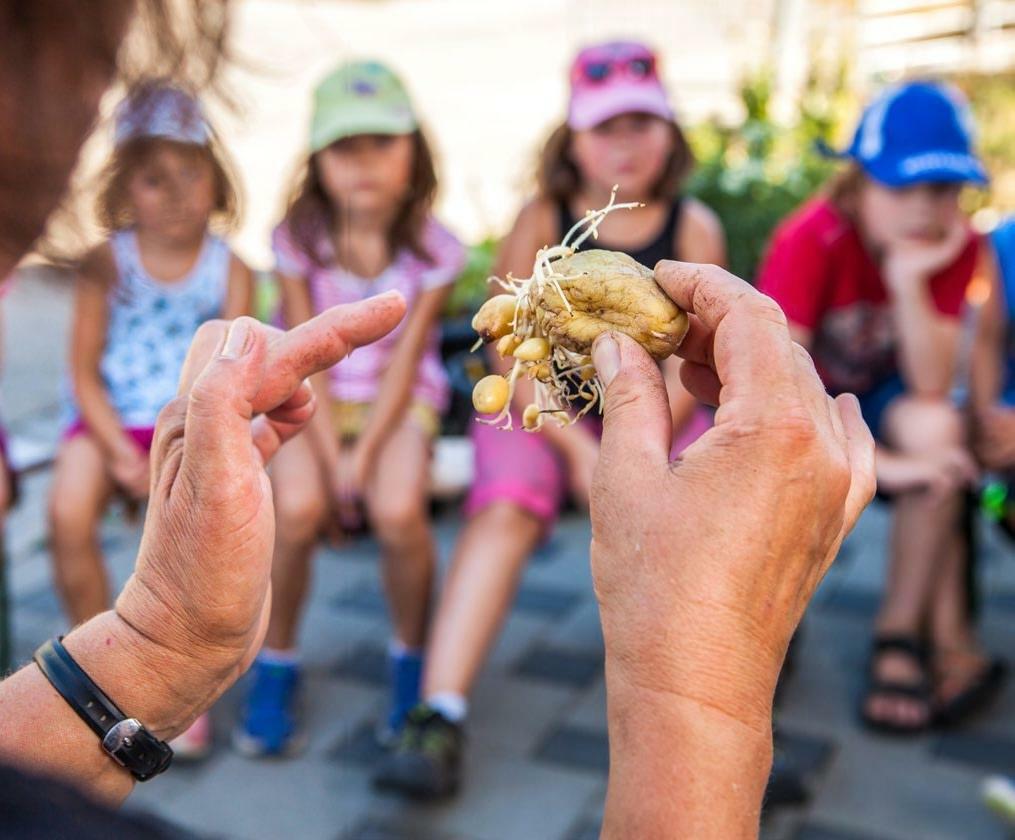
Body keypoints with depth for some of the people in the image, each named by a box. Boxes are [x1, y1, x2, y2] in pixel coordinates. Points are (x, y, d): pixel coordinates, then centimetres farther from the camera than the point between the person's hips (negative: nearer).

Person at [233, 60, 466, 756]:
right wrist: (330, 456, -17)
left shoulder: (433, 248, -8)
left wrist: (364, 454, -19)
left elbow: (405, 360, -10)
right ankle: (276, 667, -3)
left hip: (400, 398, 0)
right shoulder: (299, 238, -8)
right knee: (297, 506, -30)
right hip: (313, 399, 1)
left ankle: (412, 660, -1)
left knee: (399, 509, -30)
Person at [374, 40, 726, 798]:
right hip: (542, 407, -1)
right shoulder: (542, 222, -5)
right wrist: (578, 450, -16)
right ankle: (439, 722, -30)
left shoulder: (694, 229, -3)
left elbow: (687, 366, -6)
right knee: (505, 509, -29)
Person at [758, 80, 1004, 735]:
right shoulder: (810, 241, -25)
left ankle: (903, 635, -18)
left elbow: (932, 388, -20)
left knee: (934, 425, -31)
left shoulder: (957, 246, -13)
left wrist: (911, 285, -33)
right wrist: (881, 463, -38)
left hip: (874, 399, 3)